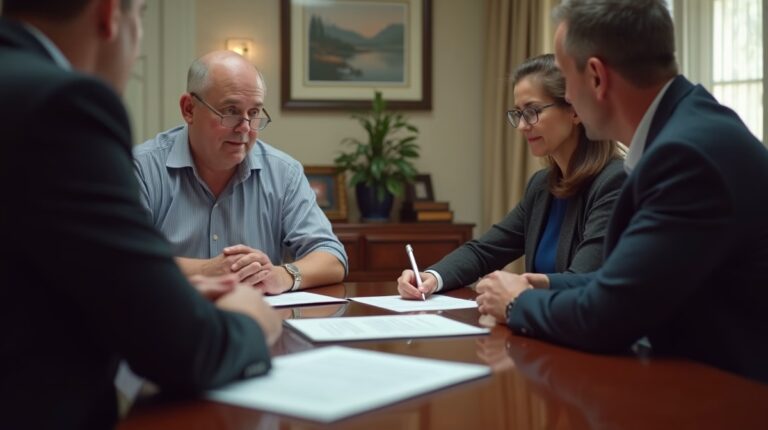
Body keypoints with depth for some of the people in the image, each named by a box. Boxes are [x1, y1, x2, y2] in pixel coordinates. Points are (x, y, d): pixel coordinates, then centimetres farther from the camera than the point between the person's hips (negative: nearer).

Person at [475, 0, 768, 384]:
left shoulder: (690, 151, -24)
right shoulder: (684, 127, 4)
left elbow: (603, 318, -23)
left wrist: (519, 304, -6)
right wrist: (549, 287, 8)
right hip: (710, 374, 7)